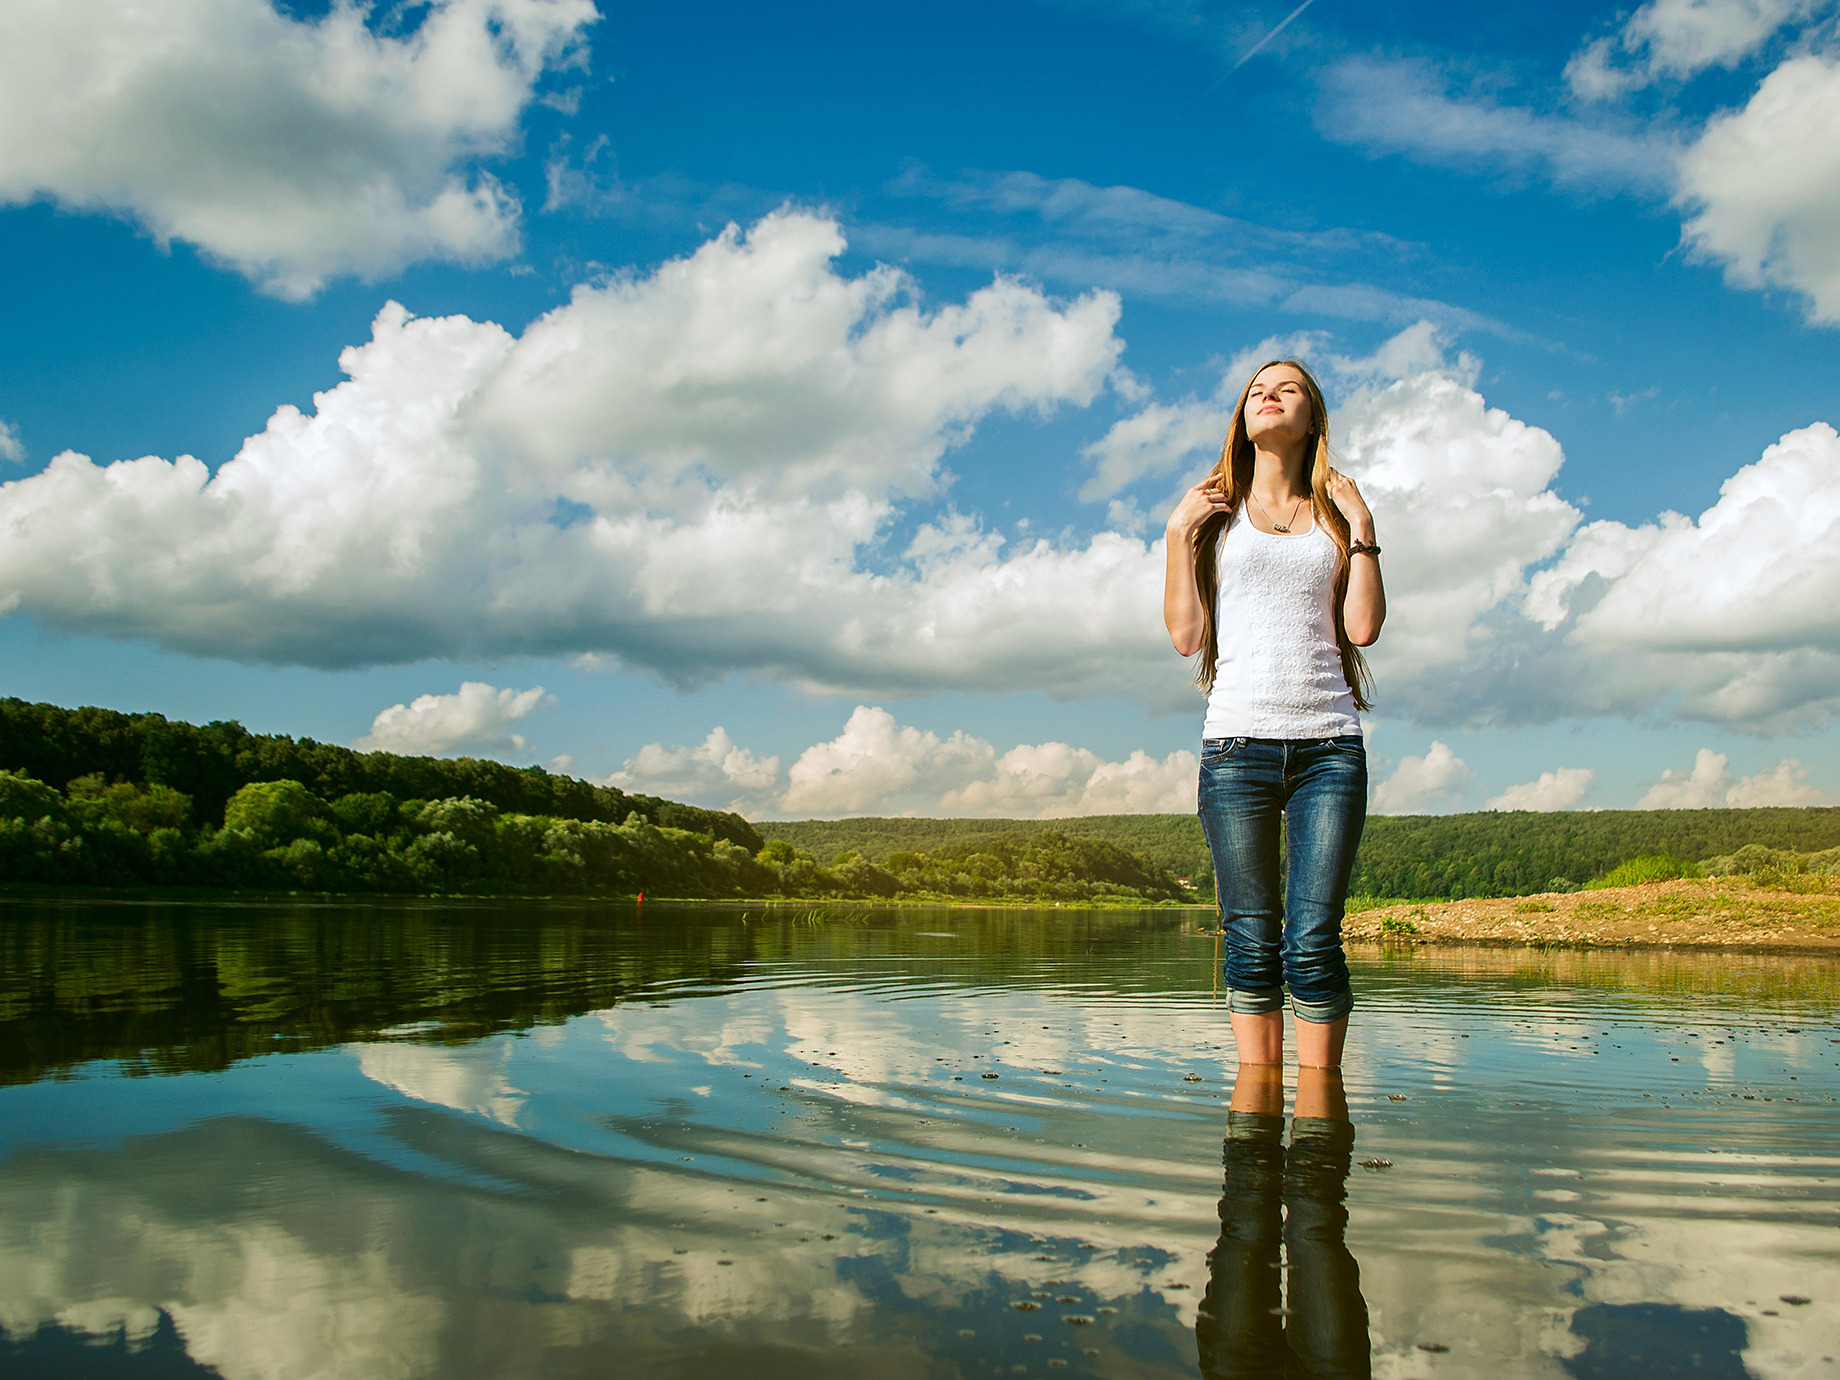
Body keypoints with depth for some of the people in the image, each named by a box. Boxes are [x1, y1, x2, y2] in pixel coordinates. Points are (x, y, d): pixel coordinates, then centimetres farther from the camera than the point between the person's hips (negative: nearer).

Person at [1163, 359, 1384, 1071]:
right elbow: (1186, 634, 4)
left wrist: (1361, 525, 5)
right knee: (1252, 939, -1)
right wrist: (1179, 532, 1)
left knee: (1313, 941, -7)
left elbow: (1364, 627, 5)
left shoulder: (1336, 513, 17)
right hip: (1237, 739, 0)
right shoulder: (1215, 512, 14)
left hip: (1329, 743, 1)